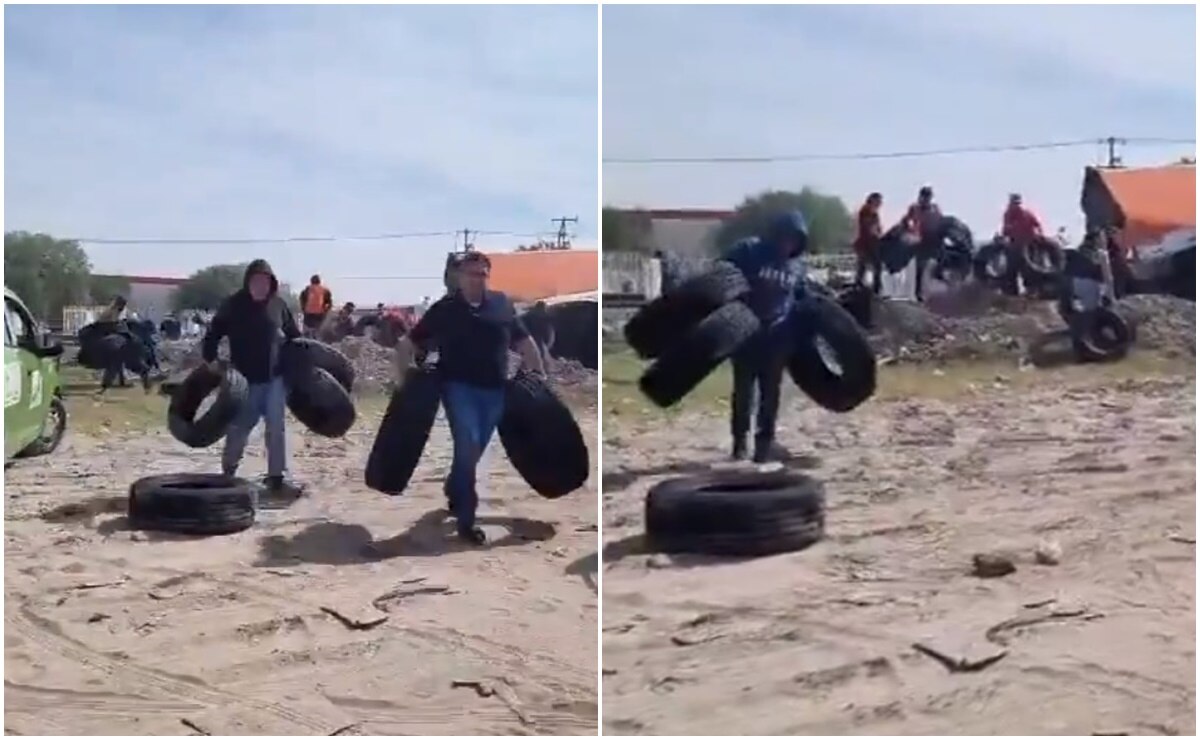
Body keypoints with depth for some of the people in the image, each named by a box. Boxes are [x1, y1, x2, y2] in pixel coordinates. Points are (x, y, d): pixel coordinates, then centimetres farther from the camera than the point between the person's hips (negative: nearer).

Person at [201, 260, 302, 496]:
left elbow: (294, 336, 13)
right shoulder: (233, 305, -4)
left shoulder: (279, 305, 3)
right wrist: (210, 359, -12)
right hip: (244, 378, -2)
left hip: (275, 377, 2)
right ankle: (228, 472, 26)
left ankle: (277, 477, 6)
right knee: (239, 426, 7)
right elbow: (213, 333, -1)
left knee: (276, 427, 1)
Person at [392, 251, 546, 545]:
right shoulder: (444, 308, -2)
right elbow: (408, 344, 3)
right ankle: (466, 520, -5)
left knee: (473, 451, 14)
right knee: (468, 447, -15)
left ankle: (454, 491, 44)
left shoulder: (502, 304, 4)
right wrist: (403, 379, -3)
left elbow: (524, 342, 11)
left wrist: (540, 376, 8)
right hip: (459, 386, -3)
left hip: (493, 390, 3)